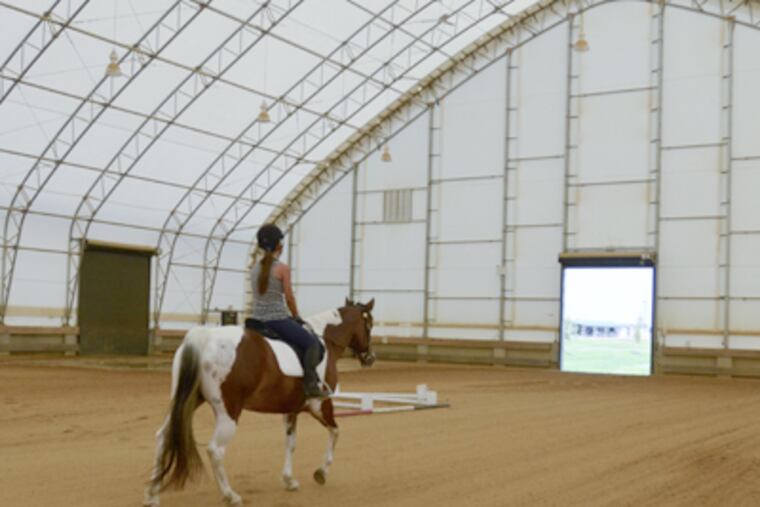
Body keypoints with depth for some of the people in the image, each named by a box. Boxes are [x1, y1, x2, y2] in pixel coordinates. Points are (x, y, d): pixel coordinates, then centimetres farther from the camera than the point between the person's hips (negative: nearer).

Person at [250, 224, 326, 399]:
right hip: (277, 320, -8)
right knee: (313, 343, 3)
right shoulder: (282, 268, -11)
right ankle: (310, 384, -8)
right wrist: (296, 317, 11)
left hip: (258, 320, 8)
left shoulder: (255, 269, 10)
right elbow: (289, 298, -7)